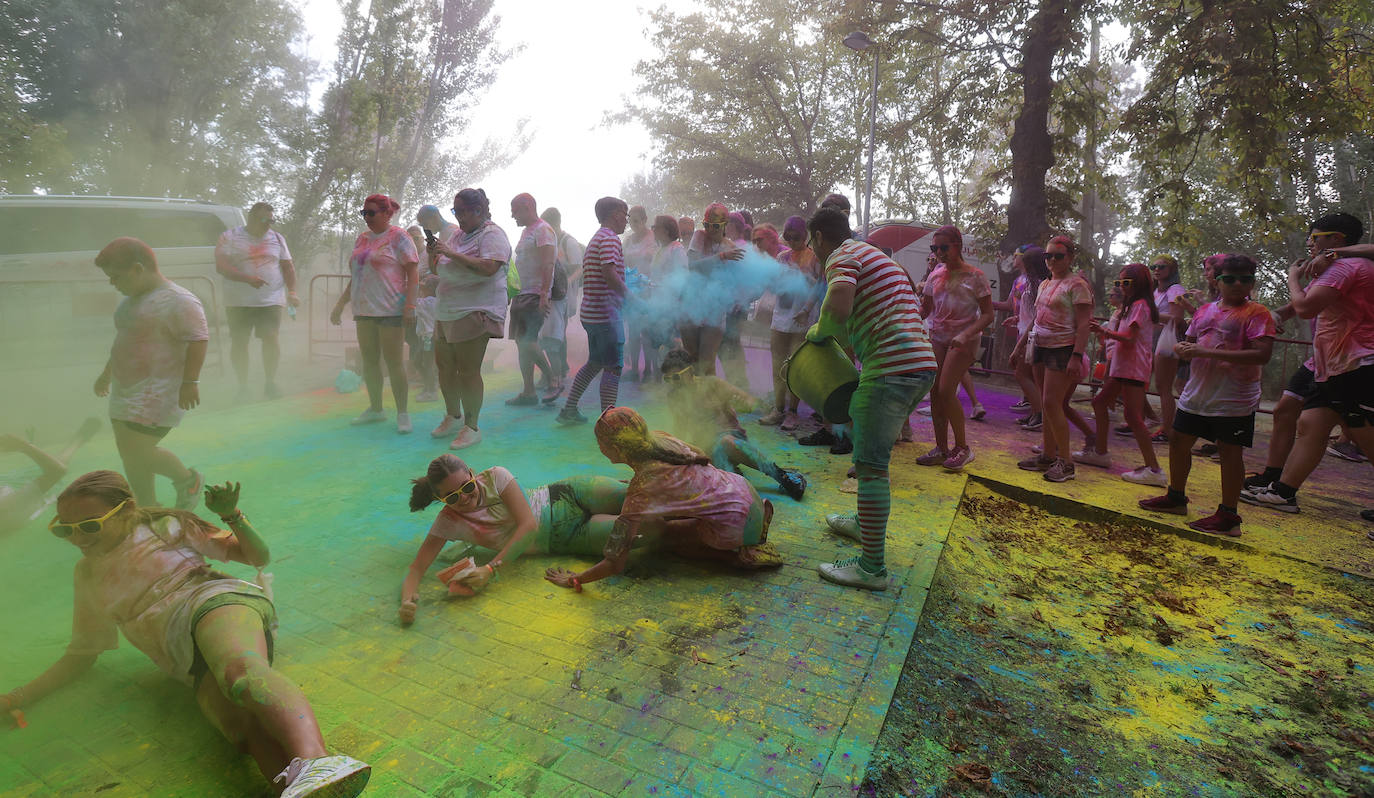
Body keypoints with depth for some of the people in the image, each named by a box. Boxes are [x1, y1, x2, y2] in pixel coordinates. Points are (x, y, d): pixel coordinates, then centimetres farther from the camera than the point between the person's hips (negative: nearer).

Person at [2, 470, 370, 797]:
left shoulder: (164, 526, 17)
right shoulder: (88, 573, 31)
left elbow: (258, 556, 13)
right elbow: (82, 653, 37)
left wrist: (231, 515, -4)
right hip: (194, 665, 4)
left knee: (240, 671, -43)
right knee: (243, 725, -33)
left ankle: (315, 764, -67)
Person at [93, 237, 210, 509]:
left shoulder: (177, 301, -17)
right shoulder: (133, 299, 13)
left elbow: (197, 339, -24)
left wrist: (190, 382, -27)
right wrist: (107, 372, 31)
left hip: (157, 393, -10)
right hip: (126, 391, 10)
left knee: (139, 454, -12)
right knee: (130, 455, 12)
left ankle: (188, 479, 13)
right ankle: (149, 510, 26)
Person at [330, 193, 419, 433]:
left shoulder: (398, 237, -2)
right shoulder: (362, 238, 18)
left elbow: (413, 272, -9)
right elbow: (356, 276, 24)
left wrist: (410, 303, -20)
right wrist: (340, 304, 20)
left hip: (390, 310, -7)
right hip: (364, 310, 7)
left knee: (393, 361, -7)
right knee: (369, 360, 9)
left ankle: (402, 414, -1)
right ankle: (375, 409, 20)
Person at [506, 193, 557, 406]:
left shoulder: (543, 230, -9)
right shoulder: (526, 231, 21)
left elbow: (548, 264, -18)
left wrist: (544, 294, -24)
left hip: (536, 296, -10)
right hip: (522, 294, 10)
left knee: (528, 341, -16)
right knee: (521, 341, 7)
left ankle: (554, 380, 1)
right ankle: (528, 392, 13)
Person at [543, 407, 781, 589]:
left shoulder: (642, 486, -20)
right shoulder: (662, 438, -2)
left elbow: (615, 564, -20)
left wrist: (573, 580, -4)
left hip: (736, 524, -7)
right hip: (744, 488, 7)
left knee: (654, 535, 6)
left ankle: (739, 555, -2)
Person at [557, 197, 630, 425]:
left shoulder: (595, 239, 21)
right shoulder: (610, 238, -10)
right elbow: (608, 271, -24)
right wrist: (628, 295, -14)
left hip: (590, 311, 10)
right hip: (606, 312, -10)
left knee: (595, 363, 20)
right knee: (613, 367, -6)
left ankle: (569, 409, 23)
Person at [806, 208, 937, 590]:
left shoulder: (842, 256, -3)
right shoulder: (875, 255, 28)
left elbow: (839, 305, -25)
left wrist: (819, 330, -5)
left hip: (891, 369, -10)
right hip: (921, 364, 10)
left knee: (871, 465, -7)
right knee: (871, 456, 24)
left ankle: (872, 567, -3)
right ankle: (866, 523, 39)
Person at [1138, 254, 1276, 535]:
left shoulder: (1256, 313, -7)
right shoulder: (1205, 310, 12)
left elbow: (1262, 354, -19)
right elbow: (1190, 342, 21)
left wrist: (1210, 352, -23)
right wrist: (1184, 348, -4)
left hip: (1234, 399, -6)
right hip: (1197, 393, 7)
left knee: (1230, 451, -1)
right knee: (1179, 442, 13)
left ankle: (1228, 516, 8)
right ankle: (1176, 497, 30)